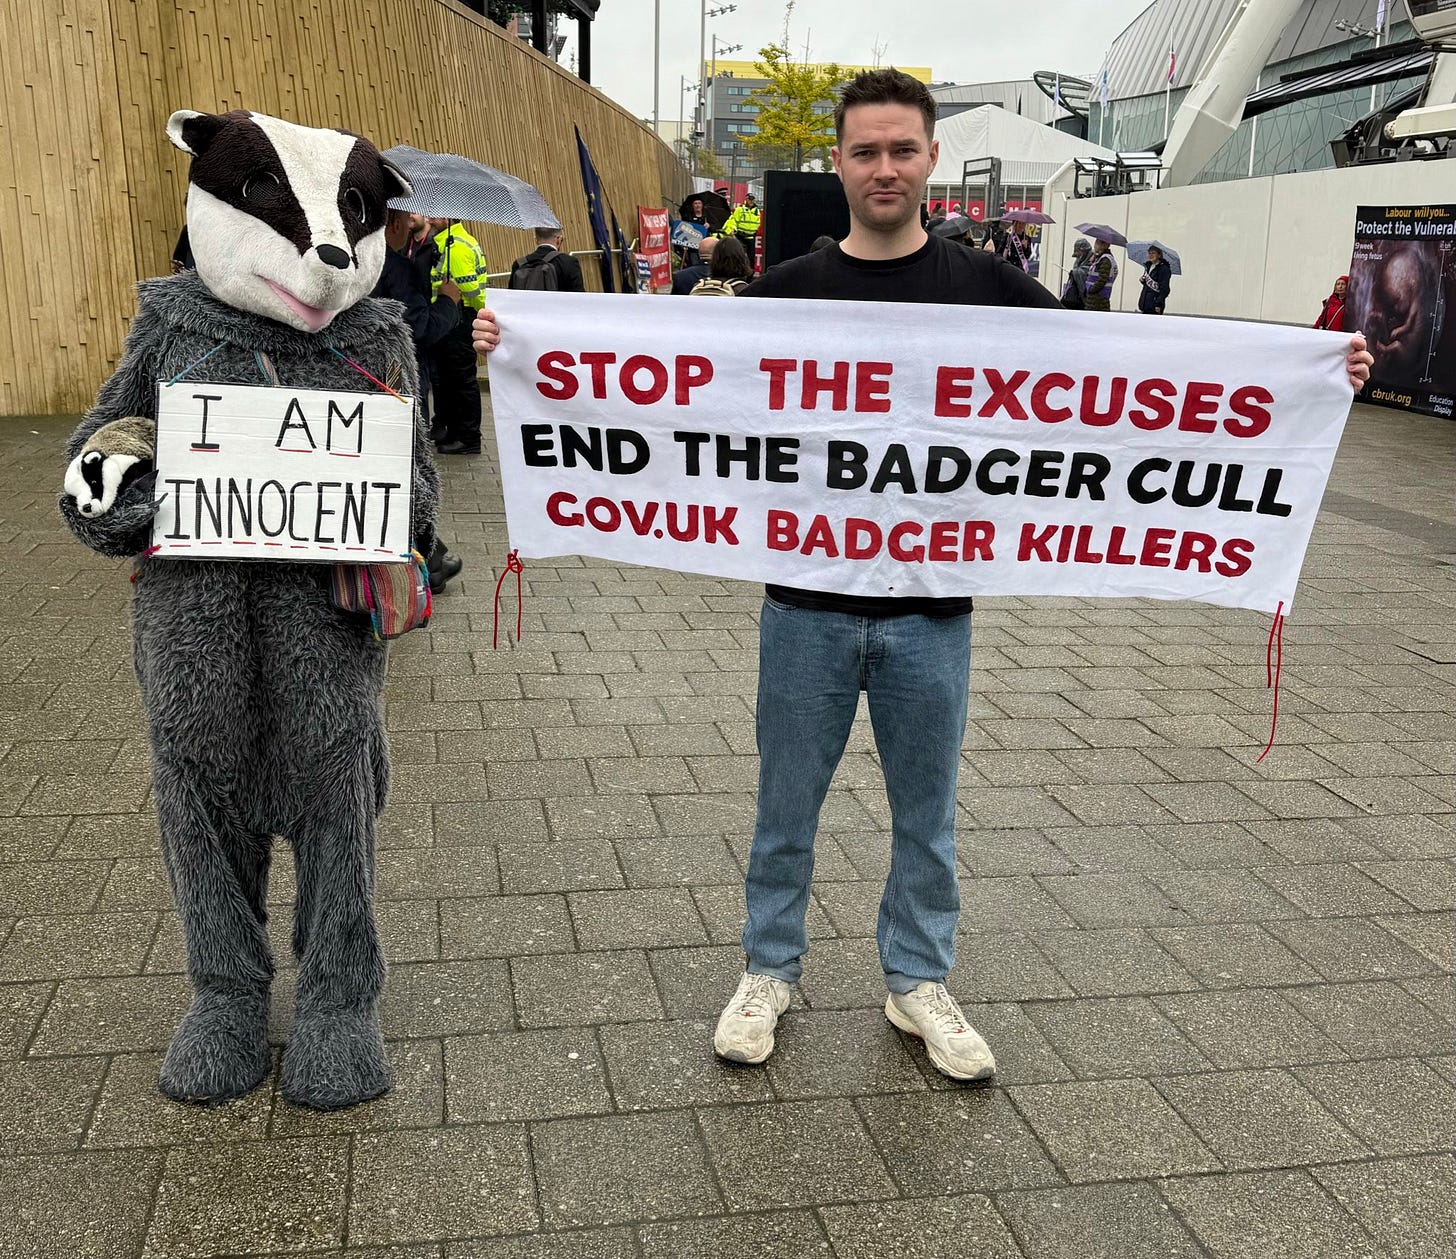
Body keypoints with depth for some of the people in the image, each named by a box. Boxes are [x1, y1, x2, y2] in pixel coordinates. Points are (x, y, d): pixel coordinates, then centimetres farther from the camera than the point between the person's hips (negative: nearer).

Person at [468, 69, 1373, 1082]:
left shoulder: (987, 287, 1)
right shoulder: (788, 291, 0)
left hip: (931, 606, 1)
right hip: (809, 602, 0)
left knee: (926, 808, 14)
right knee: (788, 801, 12)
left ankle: (919, 981, 34)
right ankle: (771, 971, 33)